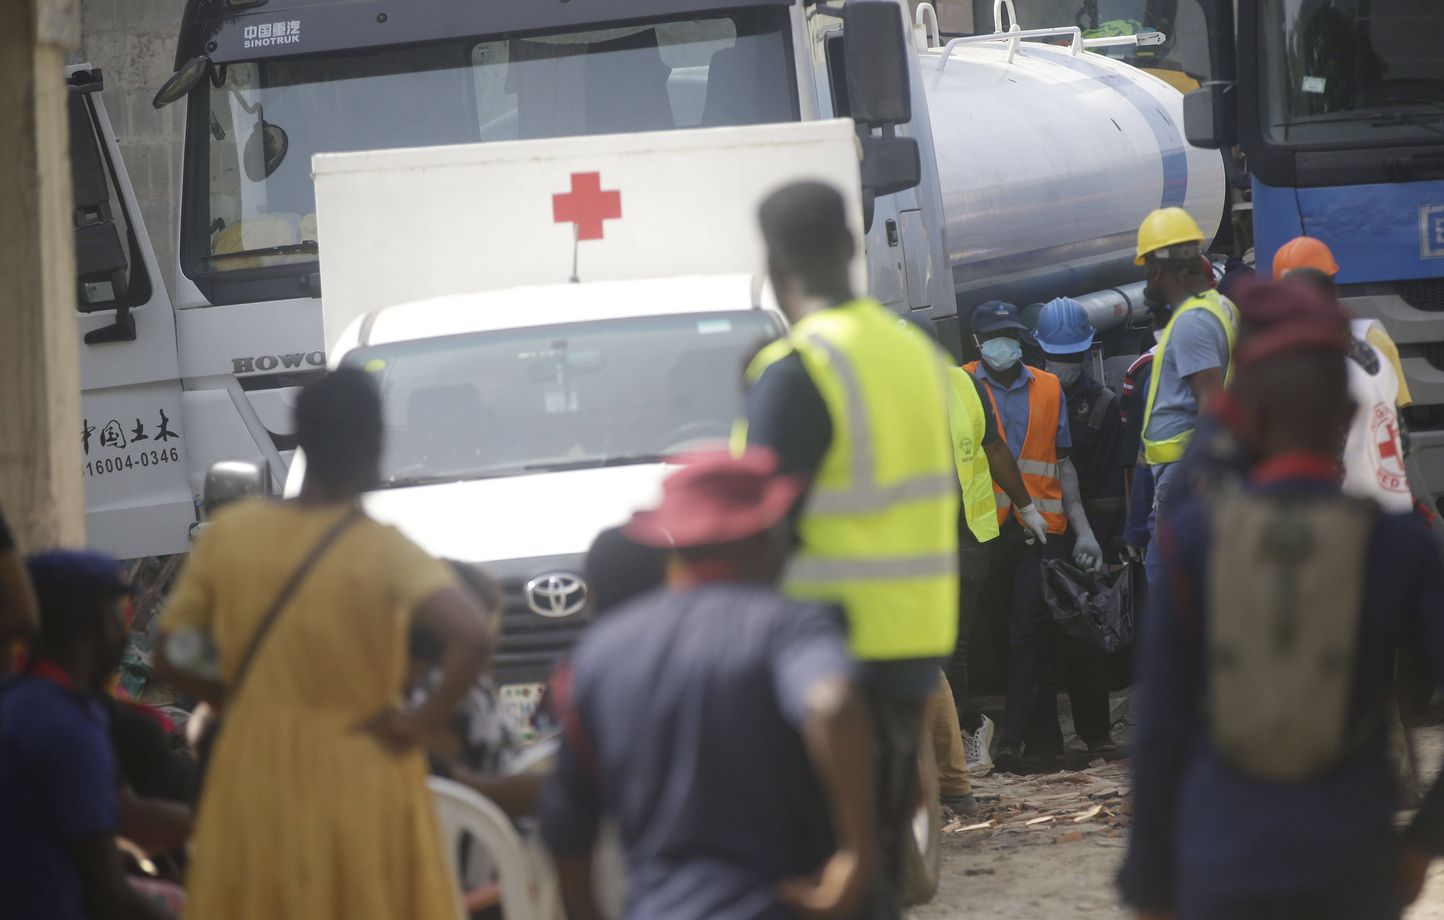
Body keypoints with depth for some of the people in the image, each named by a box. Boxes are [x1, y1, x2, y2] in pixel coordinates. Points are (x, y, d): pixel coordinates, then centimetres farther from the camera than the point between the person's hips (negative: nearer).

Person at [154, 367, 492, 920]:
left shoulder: (228, 533, -1)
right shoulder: (382, 552, -12)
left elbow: (170, 659, 2)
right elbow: (471, 635, -26)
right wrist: (424, 724, -14)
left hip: (254, 783, 3)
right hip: (357, 786, -3)